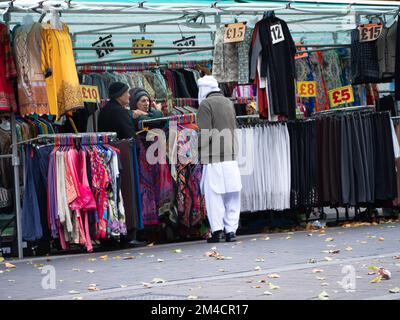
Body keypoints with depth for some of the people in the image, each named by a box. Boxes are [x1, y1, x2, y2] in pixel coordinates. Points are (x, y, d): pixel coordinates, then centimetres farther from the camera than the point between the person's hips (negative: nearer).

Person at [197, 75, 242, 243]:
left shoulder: (206, 104, -5)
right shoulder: (229, 102, 16)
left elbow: (205, 133, -11)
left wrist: (201, 154, -3)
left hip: (214, 157, -6)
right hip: (231, 154, 6)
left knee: (214, 193, -2)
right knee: (232, 194, 6)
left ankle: (217, 230, -6)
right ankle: (231, 229, 6)